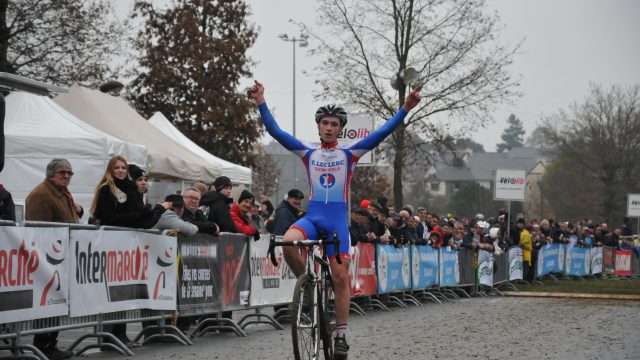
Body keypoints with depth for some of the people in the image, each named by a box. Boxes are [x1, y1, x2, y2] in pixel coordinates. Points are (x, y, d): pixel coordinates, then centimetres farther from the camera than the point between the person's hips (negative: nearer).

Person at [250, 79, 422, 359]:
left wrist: (405, 109, -15)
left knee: (340, 277, -3)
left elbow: (382, 133, -4)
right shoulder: (308, 153, 8)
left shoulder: (348, 154, 5)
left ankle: (341, 336, 3)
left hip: (337, 219, 0)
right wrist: (261, 103, -13)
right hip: (312, 216, 1)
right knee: (288, 242, -31)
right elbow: (276, 132, -1)